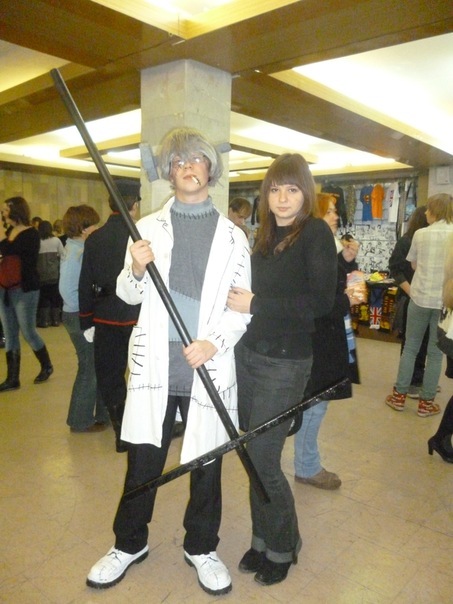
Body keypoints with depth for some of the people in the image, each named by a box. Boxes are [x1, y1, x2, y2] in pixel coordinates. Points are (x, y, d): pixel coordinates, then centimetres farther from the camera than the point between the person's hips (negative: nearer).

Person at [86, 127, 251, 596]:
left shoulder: (232, 236, 5)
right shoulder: (147, 228, 7)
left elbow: (243, 306, 2)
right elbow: (127, 294, 9)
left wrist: (214, 342, -14)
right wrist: (137, 271, -13)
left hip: (208, 366, 0)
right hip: (154, 363, 1)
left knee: (206, 461, 11)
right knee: (143, 460, 11)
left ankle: (201, 547, 35)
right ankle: (129, 543, 36)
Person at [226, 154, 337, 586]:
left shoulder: (316, 234, -8)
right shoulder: (265, 237, 11)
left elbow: (321, 301, -18)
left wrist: (256, 304, -17)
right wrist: (239, 301, -4)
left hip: (285, 363, -6)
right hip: (248, 354, 6)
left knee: (263, 461, -1)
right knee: (252, 456, 11)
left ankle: (282, 547, 25)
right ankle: (263, 539, 32)